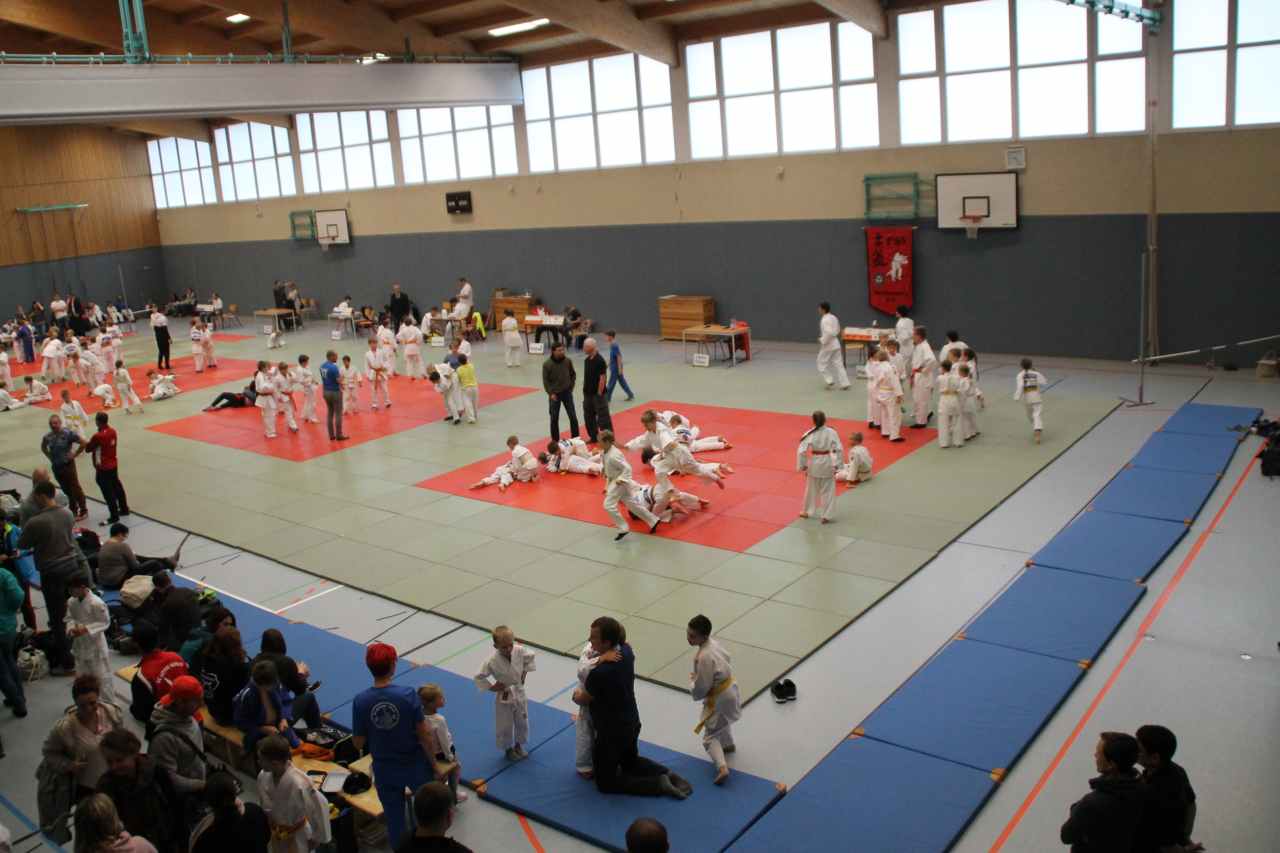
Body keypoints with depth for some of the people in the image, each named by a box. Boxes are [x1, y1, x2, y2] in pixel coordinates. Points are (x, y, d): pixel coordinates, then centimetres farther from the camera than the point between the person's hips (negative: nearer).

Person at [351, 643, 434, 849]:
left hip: (385, 769, 1)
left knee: (394, 818, 20)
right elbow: (425, 735, -16)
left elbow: (358, 743, -6)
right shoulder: (407, 694, -23)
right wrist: (433, 762, -2)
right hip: (415, 765, -1)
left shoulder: (361, 701, -17)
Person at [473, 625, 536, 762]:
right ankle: (508, 749, 42)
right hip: (504, 697, -3)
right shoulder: (492, 661, -30)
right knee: (505, 726, 15)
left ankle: (518, 745, 47)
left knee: (522, 722, 21)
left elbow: (530, 656, 2)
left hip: (519, 693, 3)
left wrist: (525, 671, -3)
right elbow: (478, 678, -18)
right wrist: (491, 687, -17)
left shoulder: (520, 651, -21)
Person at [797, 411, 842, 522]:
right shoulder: (831, 432, -11)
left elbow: (801, 450, -11)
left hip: (814, 463, 1)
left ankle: (807, 511, 35)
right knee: (828, 490, 11)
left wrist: (802, 465, 1)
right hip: (828, 463, -1)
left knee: (812, 488, 20)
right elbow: (838, 449, -10)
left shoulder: (810, 434, -12)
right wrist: (836, 464, -2)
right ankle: (825, 515, 10)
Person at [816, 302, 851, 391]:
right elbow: (838, 330, 19)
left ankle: (829, 381, 6)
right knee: (838, 364, 10)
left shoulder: (825, 320, -20)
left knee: (822, 363, 8)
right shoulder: (834, 317, 9)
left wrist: (822, 340, -18)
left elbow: (829, 333, -30)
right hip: (835, 344, 8)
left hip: (827, 345, -8)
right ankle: (845, 384, 9)